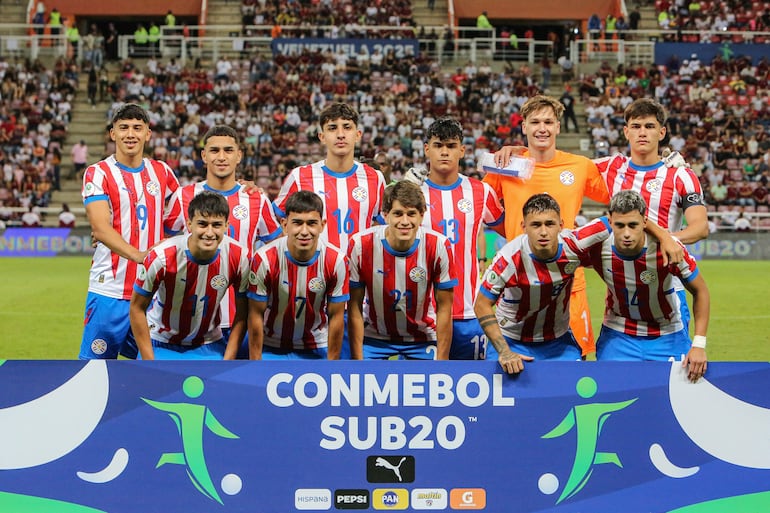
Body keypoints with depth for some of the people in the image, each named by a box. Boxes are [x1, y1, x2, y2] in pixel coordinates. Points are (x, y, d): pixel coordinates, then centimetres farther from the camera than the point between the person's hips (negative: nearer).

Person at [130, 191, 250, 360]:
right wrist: (150, 366, -15)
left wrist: (228, 360, -9)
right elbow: (137, 308, -14)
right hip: (161, 344, -2)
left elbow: (242, 312, -4)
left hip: (209, 345, 2)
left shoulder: (238, 257, -18)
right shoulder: (162, 257, -25)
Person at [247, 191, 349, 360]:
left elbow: (336, 317, -7)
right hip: (271, 348, -1)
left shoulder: (337, 261, -15)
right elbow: (256, 315, -11)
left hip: (316, 349, 1)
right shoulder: (264, 259, -19)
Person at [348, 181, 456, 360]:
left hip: (423, 338, 0)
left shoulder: (439, 246, -18)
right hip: (374, 337, 0)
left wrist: (442, 360, -12)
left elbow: (444, 309, -10)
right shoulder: (361, 245, -19)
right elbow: (355, 307, -12)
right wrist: (357, 360, -14)